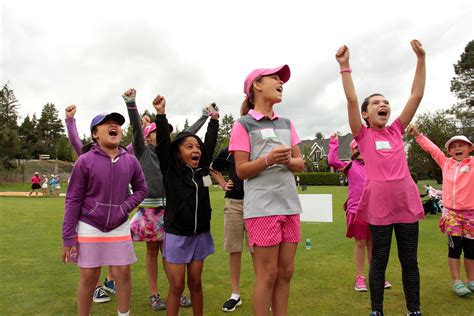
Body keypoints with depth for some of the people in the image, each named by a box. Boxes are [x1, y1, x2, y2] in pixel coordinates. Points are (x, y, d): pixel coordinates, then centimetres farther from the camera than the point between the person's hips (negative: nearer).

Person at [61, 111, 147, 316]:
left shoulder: (130, 161, -3)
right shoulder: (85, 161, -11)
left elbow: (141, 189, 9)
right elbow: (73, 200, -7)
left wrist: (125, 207, -8)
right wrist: (68, 237, -7)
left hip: (119, 228, 2)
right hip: (90, 227, -2)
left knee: (122, 273, 7)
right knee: (89, 276, 8)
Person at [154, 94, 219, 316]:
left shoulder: (202, 169, 3)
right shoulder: (170, 170, -7)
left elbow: (210, 143, 12)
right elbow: (163, 143, -17)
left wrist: (214, 121, 19)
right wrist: (161, 114, -23)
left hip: (200, 235, 4)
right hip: (176, 236, -4)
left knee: (195, 283, 15)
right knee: (176, 287, 2)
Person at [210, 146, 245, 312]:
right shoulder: (227, 151, 8)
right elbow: (214, 169, 25)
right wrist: (223, 185, 10)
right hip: (233, 204, 2)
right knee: (234, 249, 8)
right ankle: (235, 294, 21)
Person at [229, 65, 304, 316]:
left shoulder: (287, 124, 15)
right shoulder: (243, 125, -2)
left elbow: (301, 164, 13)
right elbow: (241, 171, -6)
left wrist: (289, 160, -9)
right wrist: (268, 159, -22)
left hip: (289, 205, 6)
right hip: (262, 208, -6)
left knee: (286, 272, 12)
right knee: (267, 274, 0)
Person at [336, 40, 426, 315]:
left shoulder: (396, 131, 11)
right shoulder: (363, 135, 1)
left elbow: (417, 95, 8)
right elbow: (351, 99, -10)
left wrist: (421, 58, 5)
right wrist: (345, 65, -15)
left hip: (407, 202, 4)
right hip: (379, 205, -4)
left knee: (410, 261, 13)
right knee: (379, 260, 7)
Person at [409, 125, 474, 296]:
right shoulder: (445, 162, 7)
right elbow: (431, 148, 12)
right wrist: (418, 135, 13)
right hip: (451, 212, 1)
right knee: (454, 246, 1)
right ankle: (456, 282, 10)